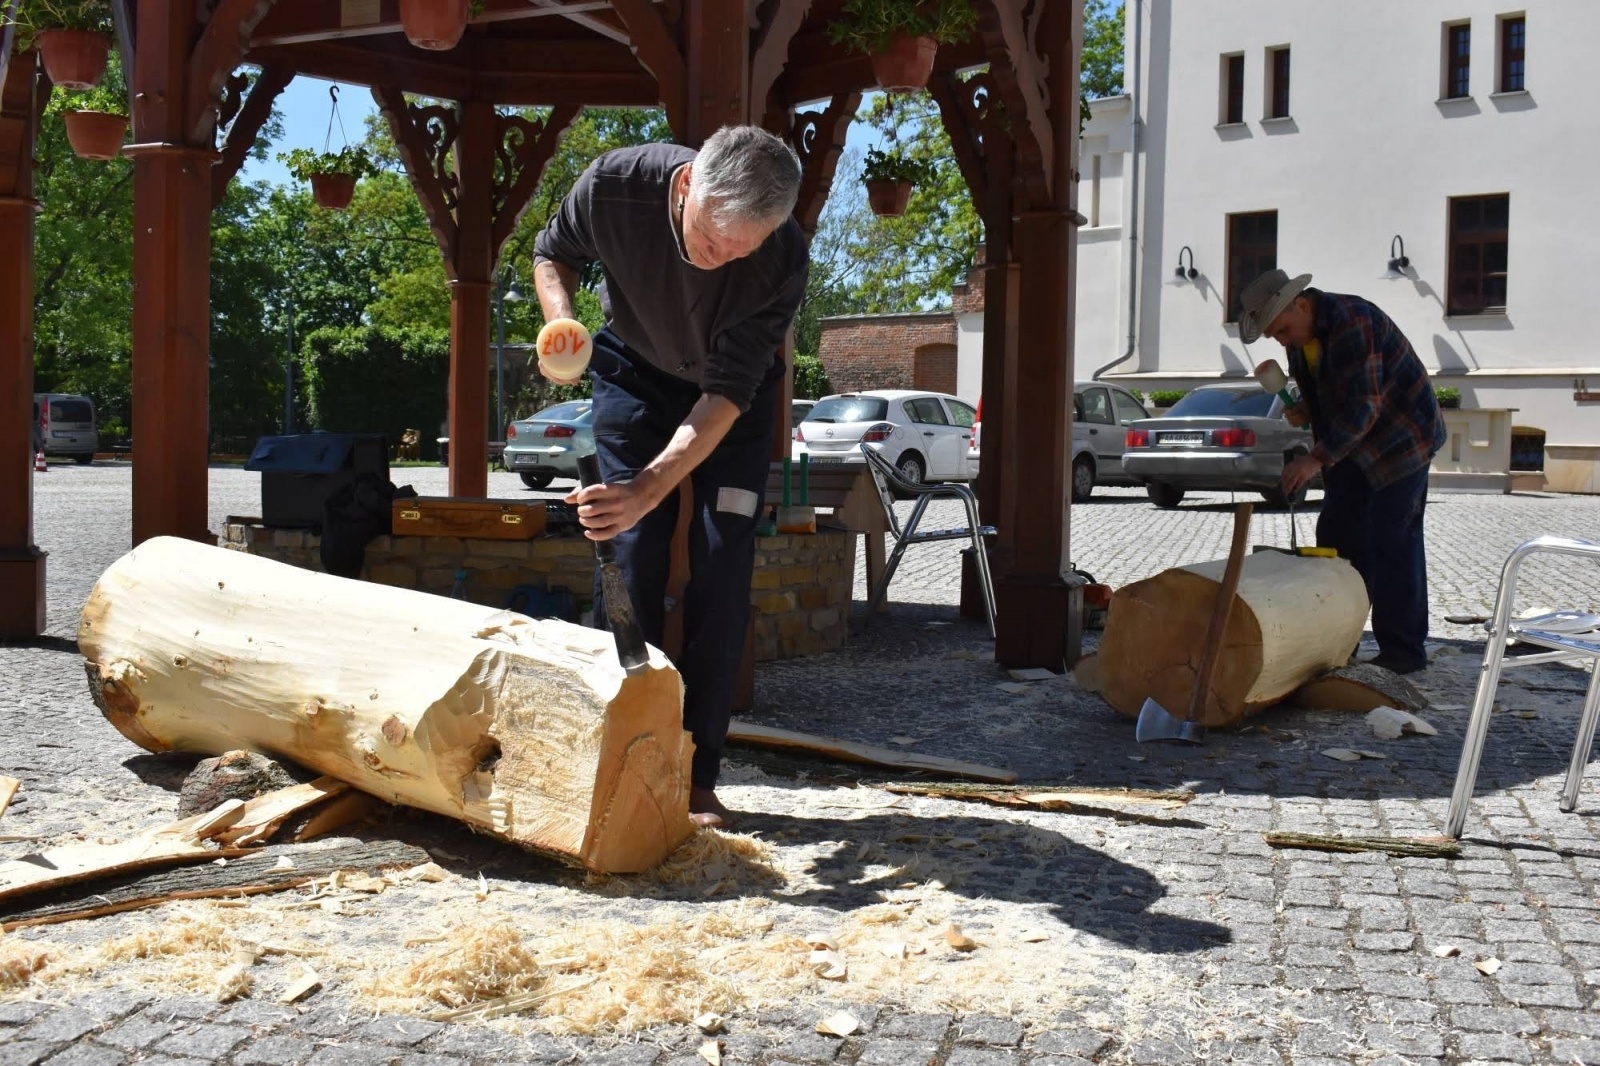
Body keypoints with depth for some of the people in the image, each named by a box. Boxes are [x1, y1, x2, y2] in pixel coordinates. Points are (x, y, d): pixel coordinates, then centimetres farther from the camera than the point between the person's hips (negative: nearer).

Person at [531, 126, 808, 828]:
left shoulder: (783, 257, -34)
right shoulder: (617, 184, -31)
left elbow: (727, 393, -32)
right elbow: (553, 254, -8)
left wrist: (646, 490, -43)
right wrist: (561, 323, -28)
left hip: (735, 394, -1)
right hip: (634, 371, 1)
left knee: (723, 571, -8)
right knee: (628, 558, -6)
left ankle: (696, 781, -1)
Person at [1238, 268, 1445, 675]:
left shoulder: (1351, 323, -27)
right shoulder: (1301, 337, 2)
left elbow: (1362, 406, -31)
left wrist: (1317, 458, -35)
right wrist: (1302, 410, -6)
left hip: (1400, 439, -9)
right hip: (1352, 447, 9)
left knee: (1392, 542, -9)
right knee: (1338, 535, 7)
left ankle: (1403, 651, -2)